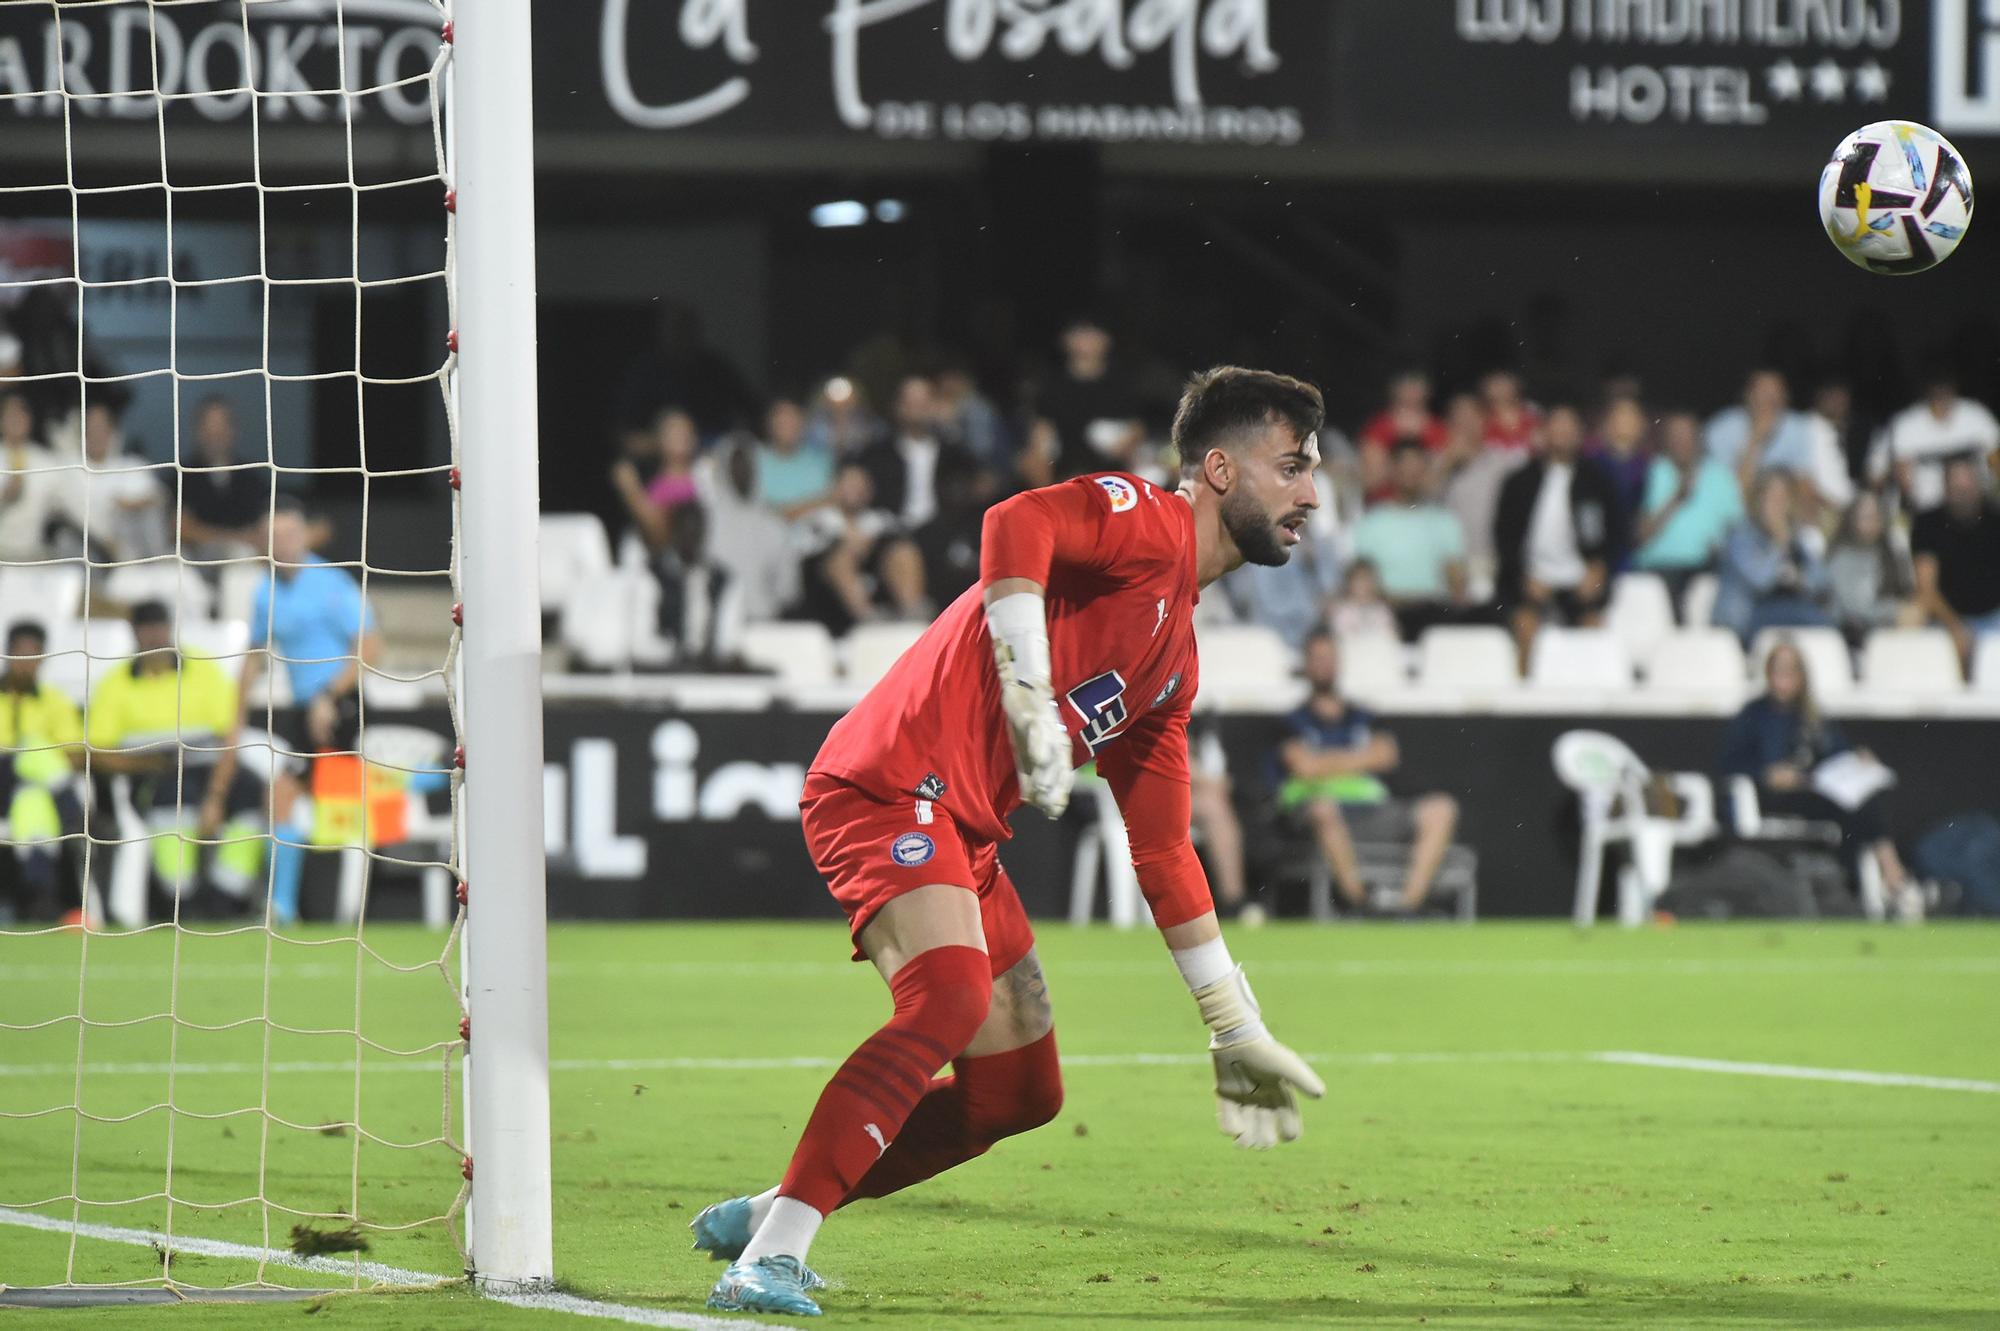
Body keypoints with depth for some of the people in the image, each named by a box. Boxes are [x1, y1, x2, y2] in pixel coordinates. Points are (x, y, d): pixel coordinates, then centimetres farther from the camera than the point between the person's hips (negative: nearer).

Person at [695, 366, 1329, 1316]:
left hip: (964, 837, 10)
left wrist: (1235, 1029, 24)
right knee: (951, 994, -31)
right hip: (892, 785, -10)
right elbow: (1016, 525, -28)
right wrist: (1031, 695, -36)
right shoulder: (1142, 523, -6)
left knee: (1020, 1093, 10)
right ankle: (768, 1259, -32)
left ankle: (764, 1218, 20)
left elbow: (1162, 850, 25)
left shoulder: (1177, 658, 22)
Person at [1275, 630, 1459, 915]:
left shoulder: (1362, 718, 24)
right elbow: (1306, 766, -7)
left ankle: (1409, 904, -29)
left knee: (1441, 809, -17)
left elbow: (1386, 755, 5)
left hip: (1371, 810, 5)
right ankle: (1358, 905, -37)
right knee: (1323, 808, -42)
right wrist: (1358, 758, 0)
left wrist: (1335, 761, 1)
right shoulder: (1296, 721, 12)